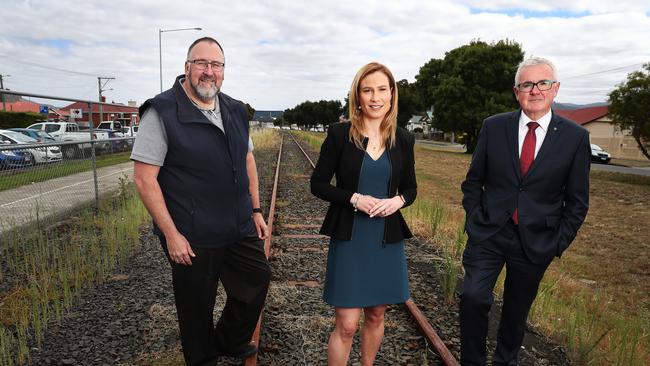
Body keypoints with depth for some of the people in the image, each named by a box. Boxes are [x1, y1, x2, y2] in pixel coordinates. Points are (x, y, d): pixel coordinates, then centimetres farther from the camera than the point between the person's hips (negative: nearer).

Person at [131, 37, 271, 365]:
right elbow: (144, 178, -14)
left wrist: (256, 210, 11)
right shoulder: (162, 112, -13)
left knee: (256, 282, 19)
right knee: (197, 308, 12)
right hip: (192, 238, -6)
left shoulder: (235, 110, 7)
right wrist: (171, 234, -16)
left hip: (242, 228, 6)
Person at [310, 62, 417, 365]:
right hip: (349, 238, -3)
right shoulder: (340, 134, -6)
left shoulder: (402, 139, 3)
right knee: (346, 325, 0)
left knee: (376, 315, 18)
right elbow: (318, 184, -4)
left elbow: (411, 188, 11)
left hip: (387, 240, 4)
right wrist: (354, 198, -18)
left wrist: (398, 201, -11)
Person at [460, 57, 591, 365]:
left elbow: (577, 201, 3)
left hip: (536, 241, 1)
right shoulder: (493, 127, -1)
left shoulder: (575, 137, -2)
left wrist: (558, 244, 0)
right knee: (473, 298, -13)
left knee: (516, 310, 14)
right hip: (488, 233, 0)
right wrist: (474, 221, 0)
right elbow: (473, 181, 6)